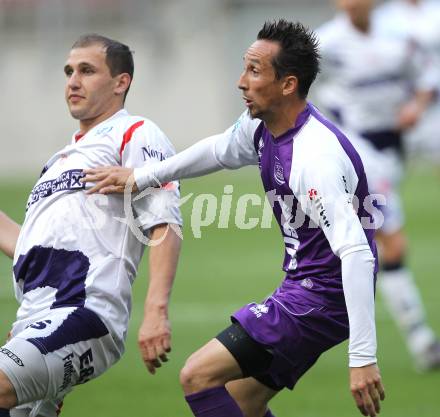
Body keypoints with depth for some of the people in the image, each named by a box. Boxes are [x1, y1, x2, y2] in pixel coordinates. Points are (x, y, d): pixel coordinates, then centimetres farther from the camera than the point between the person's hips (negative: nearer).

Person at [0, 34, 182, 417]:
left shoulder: (136, 136, 4)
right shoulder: (62, 158, 31)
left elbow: (165, 228, -9)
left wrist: (156, 311, -22)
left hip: (84, 315, -9)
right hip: (34, 323, 9)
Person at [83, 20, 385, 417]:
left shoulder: (316, 156, -27)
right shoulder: (260, 127, 2)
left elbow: (356, 253, -33)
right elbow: (220, 149, 26)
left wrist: (363, 357, -37)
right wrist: (139, 177, 23)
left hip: (323, 296, -10)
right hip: (302, 288, 10)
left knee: (199, 375, -13)